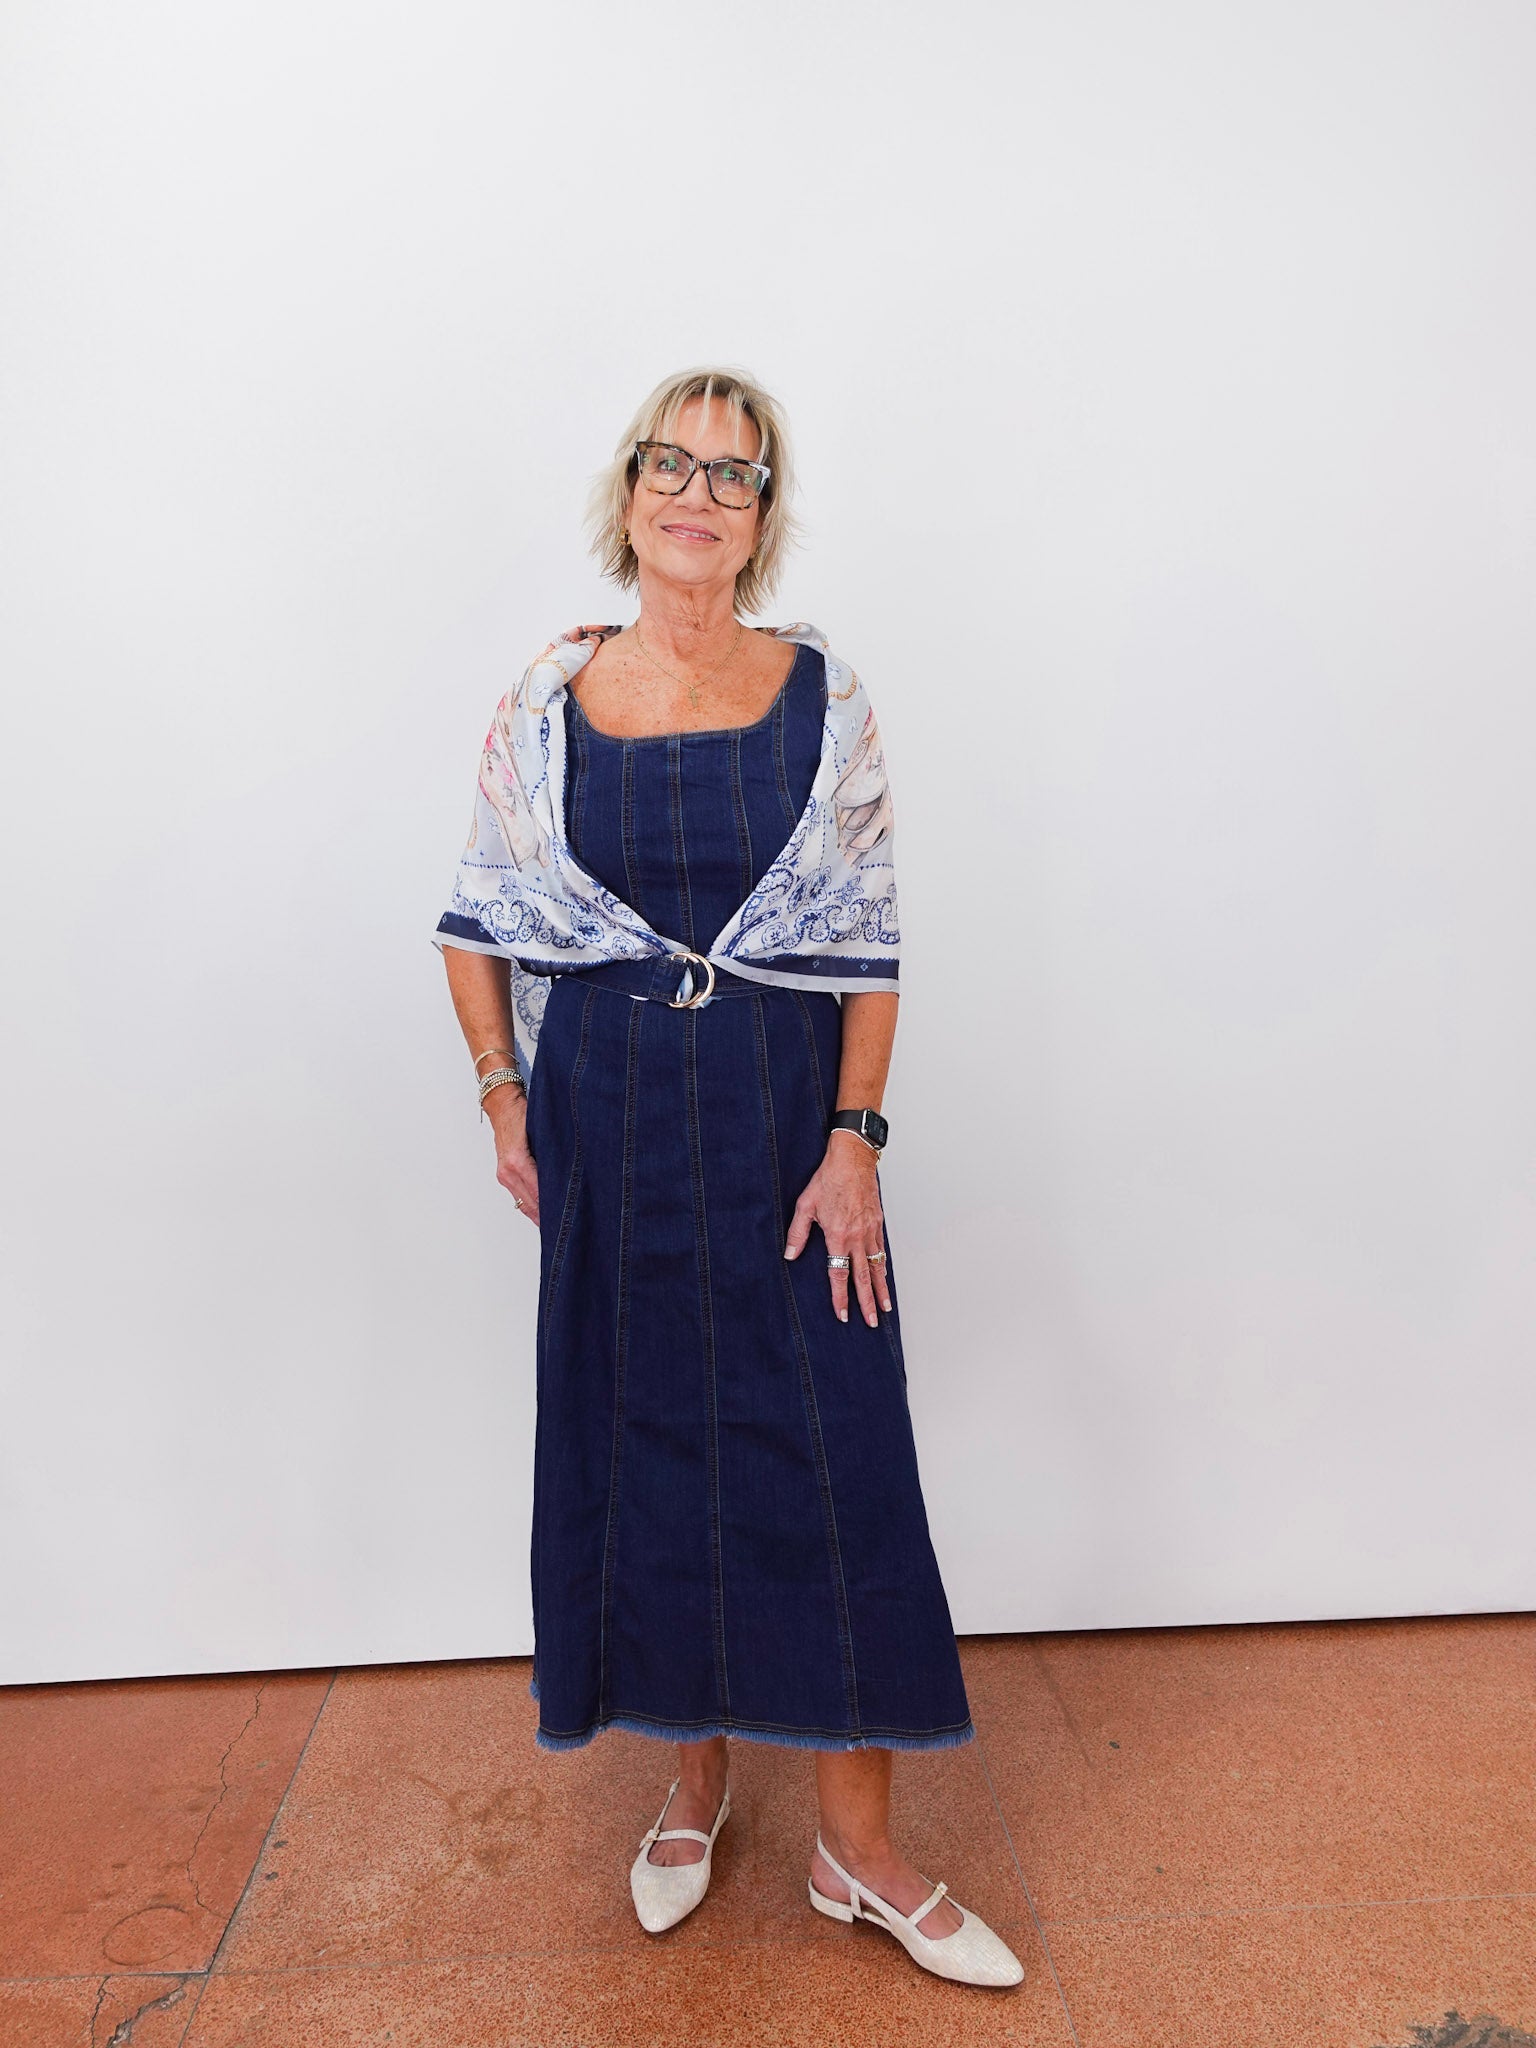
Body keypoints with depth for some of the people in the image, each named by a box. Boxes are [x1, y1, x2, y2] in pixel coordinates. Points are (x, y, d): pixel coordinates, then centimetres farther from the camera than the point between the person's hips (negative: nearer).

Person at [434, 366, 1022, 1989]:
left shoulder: (824, 697, -1)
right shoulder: (549, 698, 1)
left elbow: (870, 945, -1)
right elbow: (478, 916, 9)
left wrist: (854, 1140, -9)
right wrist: (504, 1100, 2)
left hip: (785, 1116, -1)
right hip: (606, 1122, 1)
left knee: (835, 1460, 2)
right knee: (643, 1445, 11)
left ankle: (857, 1843, 23)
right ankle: (695, 1777, 36)